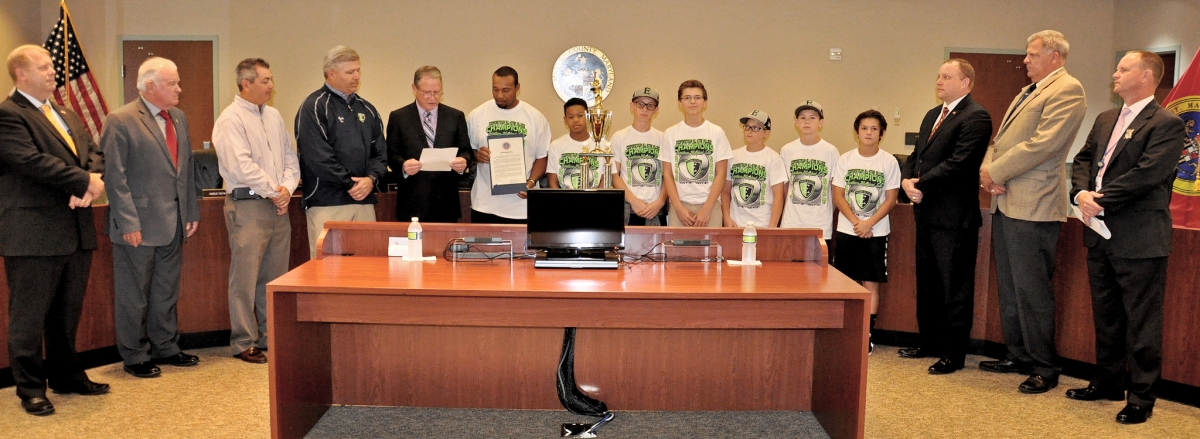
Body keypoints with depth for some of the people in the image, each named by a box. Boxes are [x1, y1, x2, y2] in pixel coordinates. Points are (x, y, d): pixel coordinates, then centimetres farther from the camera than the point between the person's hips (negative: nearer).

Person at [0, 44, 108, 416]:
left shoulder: (68, 116, 18)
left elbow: (94, 153, 11)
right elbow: (31, 160, -21)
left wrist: (91, 182, -11)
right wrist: (84, 181, -16)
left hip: (76, 231, 8)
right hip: (34, 234, -8)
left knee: (68, 312, 16)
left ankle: (67, 375, 29)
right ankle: (31, 388, 14)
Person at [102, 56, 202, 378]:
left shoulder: (178, 118, 11)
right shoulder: (120, 121, -10)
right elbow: (115, 176, -13)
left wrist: (192, 211, 11)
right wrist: (129, 223, -17)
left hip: (173, 223, 7)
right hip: (139, 224, -7)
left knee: (166, 291, 16)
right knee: (134, 294, 6)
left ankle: (165, 348, 29)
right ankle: (135, 356, 18)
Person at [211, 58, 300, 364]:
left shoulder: (273, 116, 15)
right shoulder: (231, 120, -8)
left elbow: (290, 157, 15)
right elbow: (242, 166, -17)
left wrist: (287, 188, -2)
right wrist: (273, 191, -11)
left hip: (277, 205, 7)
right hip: (247, 205, -7)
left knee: (275, 276, 11)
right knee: (245, 277, -2)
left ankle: (271, 337, 20)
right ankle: (244, 343, 8)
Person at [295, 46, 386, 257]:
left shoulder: (366, 109, 16)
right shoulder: (314, 107, -3)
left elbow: (379, 152, 14)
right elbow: (318, 156, -13)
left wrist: (371, 179, -6)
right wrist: (351, 184, -10)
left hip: (365, 202, 6)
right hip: (327, 202, -5)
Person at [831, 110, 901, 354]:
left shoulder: (889, 162, -1)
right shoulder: (845, 160, 3)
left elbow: (891, 199, -3)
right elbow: (838, 196, 0)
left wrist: (869, 223, -14)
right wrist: (855, 222, -12)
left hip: (876, 232, -1)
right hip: (846, 231, 1)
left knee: (871, 284, 1)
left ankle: (866, 336, 7)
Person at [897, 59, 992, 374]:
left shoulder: (976, 118, -12)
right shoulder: (932, 116, 17)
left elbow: (958, 163, -21)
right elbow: (916, 156, 16)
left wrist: (921, 184, -16)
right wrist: (907, 180, -4)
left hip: (954, 217, -9)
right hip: (927, 214, 9)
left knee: (954, 287, 1)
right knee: (926, 283, 17)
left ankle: (954, 354, 10)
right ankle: (929, 341, 30)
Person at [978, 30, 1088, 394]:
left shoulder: (1067, 90, -9)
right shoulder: (1028, 93, 21)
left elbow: (1043, 143, -19)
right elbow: (1001, 139, 18)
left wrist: (996, 173, -13)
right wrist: (987, 169, -1)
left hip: (1032, 205, -10)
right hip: (1005, 201, 10)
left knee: (1032, 290, -5)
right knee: (1008, 287, 15)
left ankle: (1044, 368, 6)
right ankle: (1018, 356, 26)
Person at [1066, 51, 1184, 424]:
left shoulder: (1166, 125, -10)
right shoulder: (1105, 120, 15)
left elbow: (1147, 174, -20)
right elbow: (1083, 160, 11)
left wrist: (1100, 199, -18)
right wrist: (1081, 193, -8)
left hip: (1139, 239, -8)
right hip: (1101, 235, 8)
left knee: (1141, 323, 1)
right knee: (1106, 316, 18)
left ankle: (1141, 398, 11)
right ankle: (1108, 382, 31)